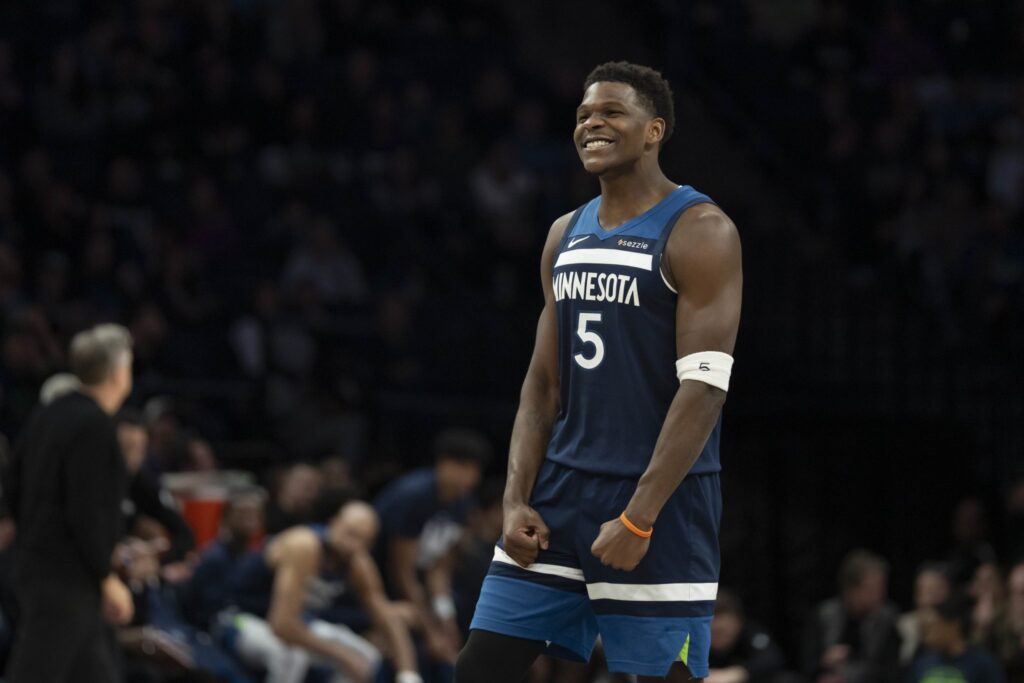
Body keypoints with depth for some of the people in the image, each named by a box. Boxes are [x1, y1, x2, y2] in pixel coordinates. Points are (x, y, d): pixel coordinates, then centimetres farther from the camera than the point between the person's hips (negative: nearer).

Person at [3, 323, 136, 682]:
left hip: (35, 565, 10)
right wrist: (107, 578, -15)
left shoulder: (49, 415, 10)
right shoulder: (95, 426, -17)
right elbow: (85, 512, -21)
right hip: (68, 580, -10)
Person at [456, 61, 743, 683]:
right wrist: (518, 502, 1)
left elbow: (704, 389, -16)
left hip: (659, 501, -7)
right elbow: (544, 381, 14)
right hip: (561, 490, 7)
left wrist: (638, 519, -21)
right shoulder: (566, 235, 13)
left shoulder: (700, 232, -10)